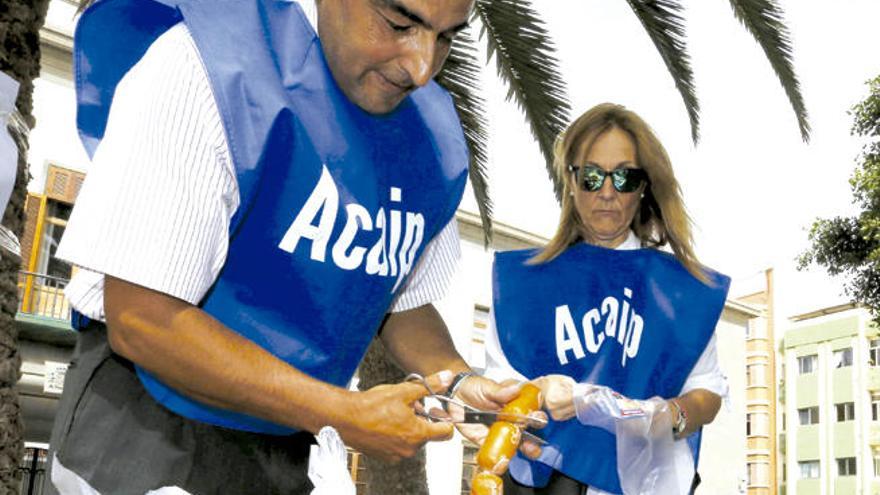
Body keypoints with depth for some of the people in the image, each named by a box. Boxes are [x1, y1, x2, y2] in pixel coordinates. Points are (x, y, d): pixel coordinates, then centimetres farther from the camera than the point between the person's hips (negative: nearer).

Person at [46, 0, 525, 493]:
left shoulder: (437, 140, -3)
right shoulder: (211, 63, -23)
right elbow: (141, 321, -25)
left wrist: (459, 382, -10)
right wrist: (344, 414, -23)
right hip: (148, 429, -5)